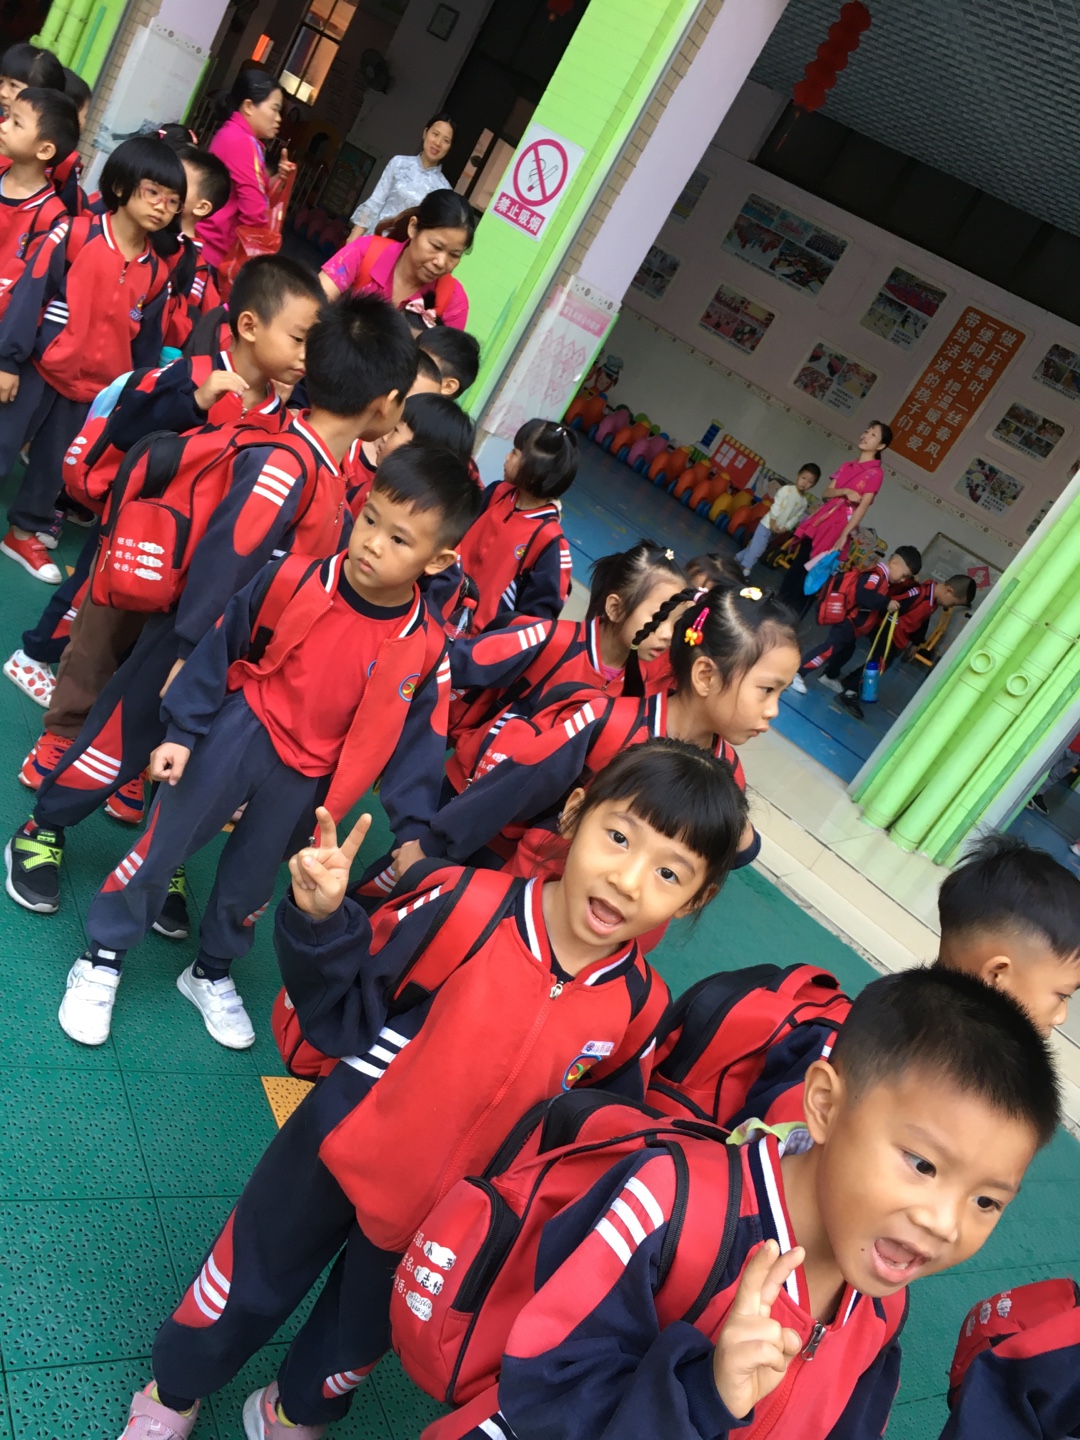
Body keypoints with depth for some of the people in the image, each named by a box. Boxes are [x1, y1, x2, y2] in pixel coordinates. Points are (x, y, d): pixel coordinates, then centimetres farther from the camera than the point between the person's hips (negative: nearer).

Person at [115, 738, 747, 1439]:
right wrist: (323, 921, -32)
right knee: (250, 1284, 20)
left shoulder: (639, 1006, -16)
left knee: (361, 1334, 26)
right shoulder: (467, 905, -26)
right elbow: (343, 1019, -17)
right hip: (338, 1155, -2)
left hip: (443, 1209, 3)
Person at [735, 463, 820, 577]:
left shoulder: (803, 502, 4)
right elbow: (775, 506, -14)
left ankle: (738, 559, 30)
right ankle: (745, 569, 4)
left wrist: (785, 528, -12)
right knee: (757, 548, -8)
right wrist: (773, 523, -21)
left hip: (778, 530, 5)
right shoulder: (786, 489, -10)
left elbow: (795, 518, 2)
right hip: (768, 524, -5)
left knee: (756, 546, 14)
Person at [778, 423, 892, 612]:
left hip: (839, 524, -6)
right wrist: (845, 492, -13)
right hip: (821, 517, 6)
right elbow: (827, 492, 8)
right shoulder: (846, 465, 15)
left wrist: (844, 534, -20)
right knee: (798, 564, 6)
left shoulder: (876, 473, -6)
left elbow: (863, 507, -13)